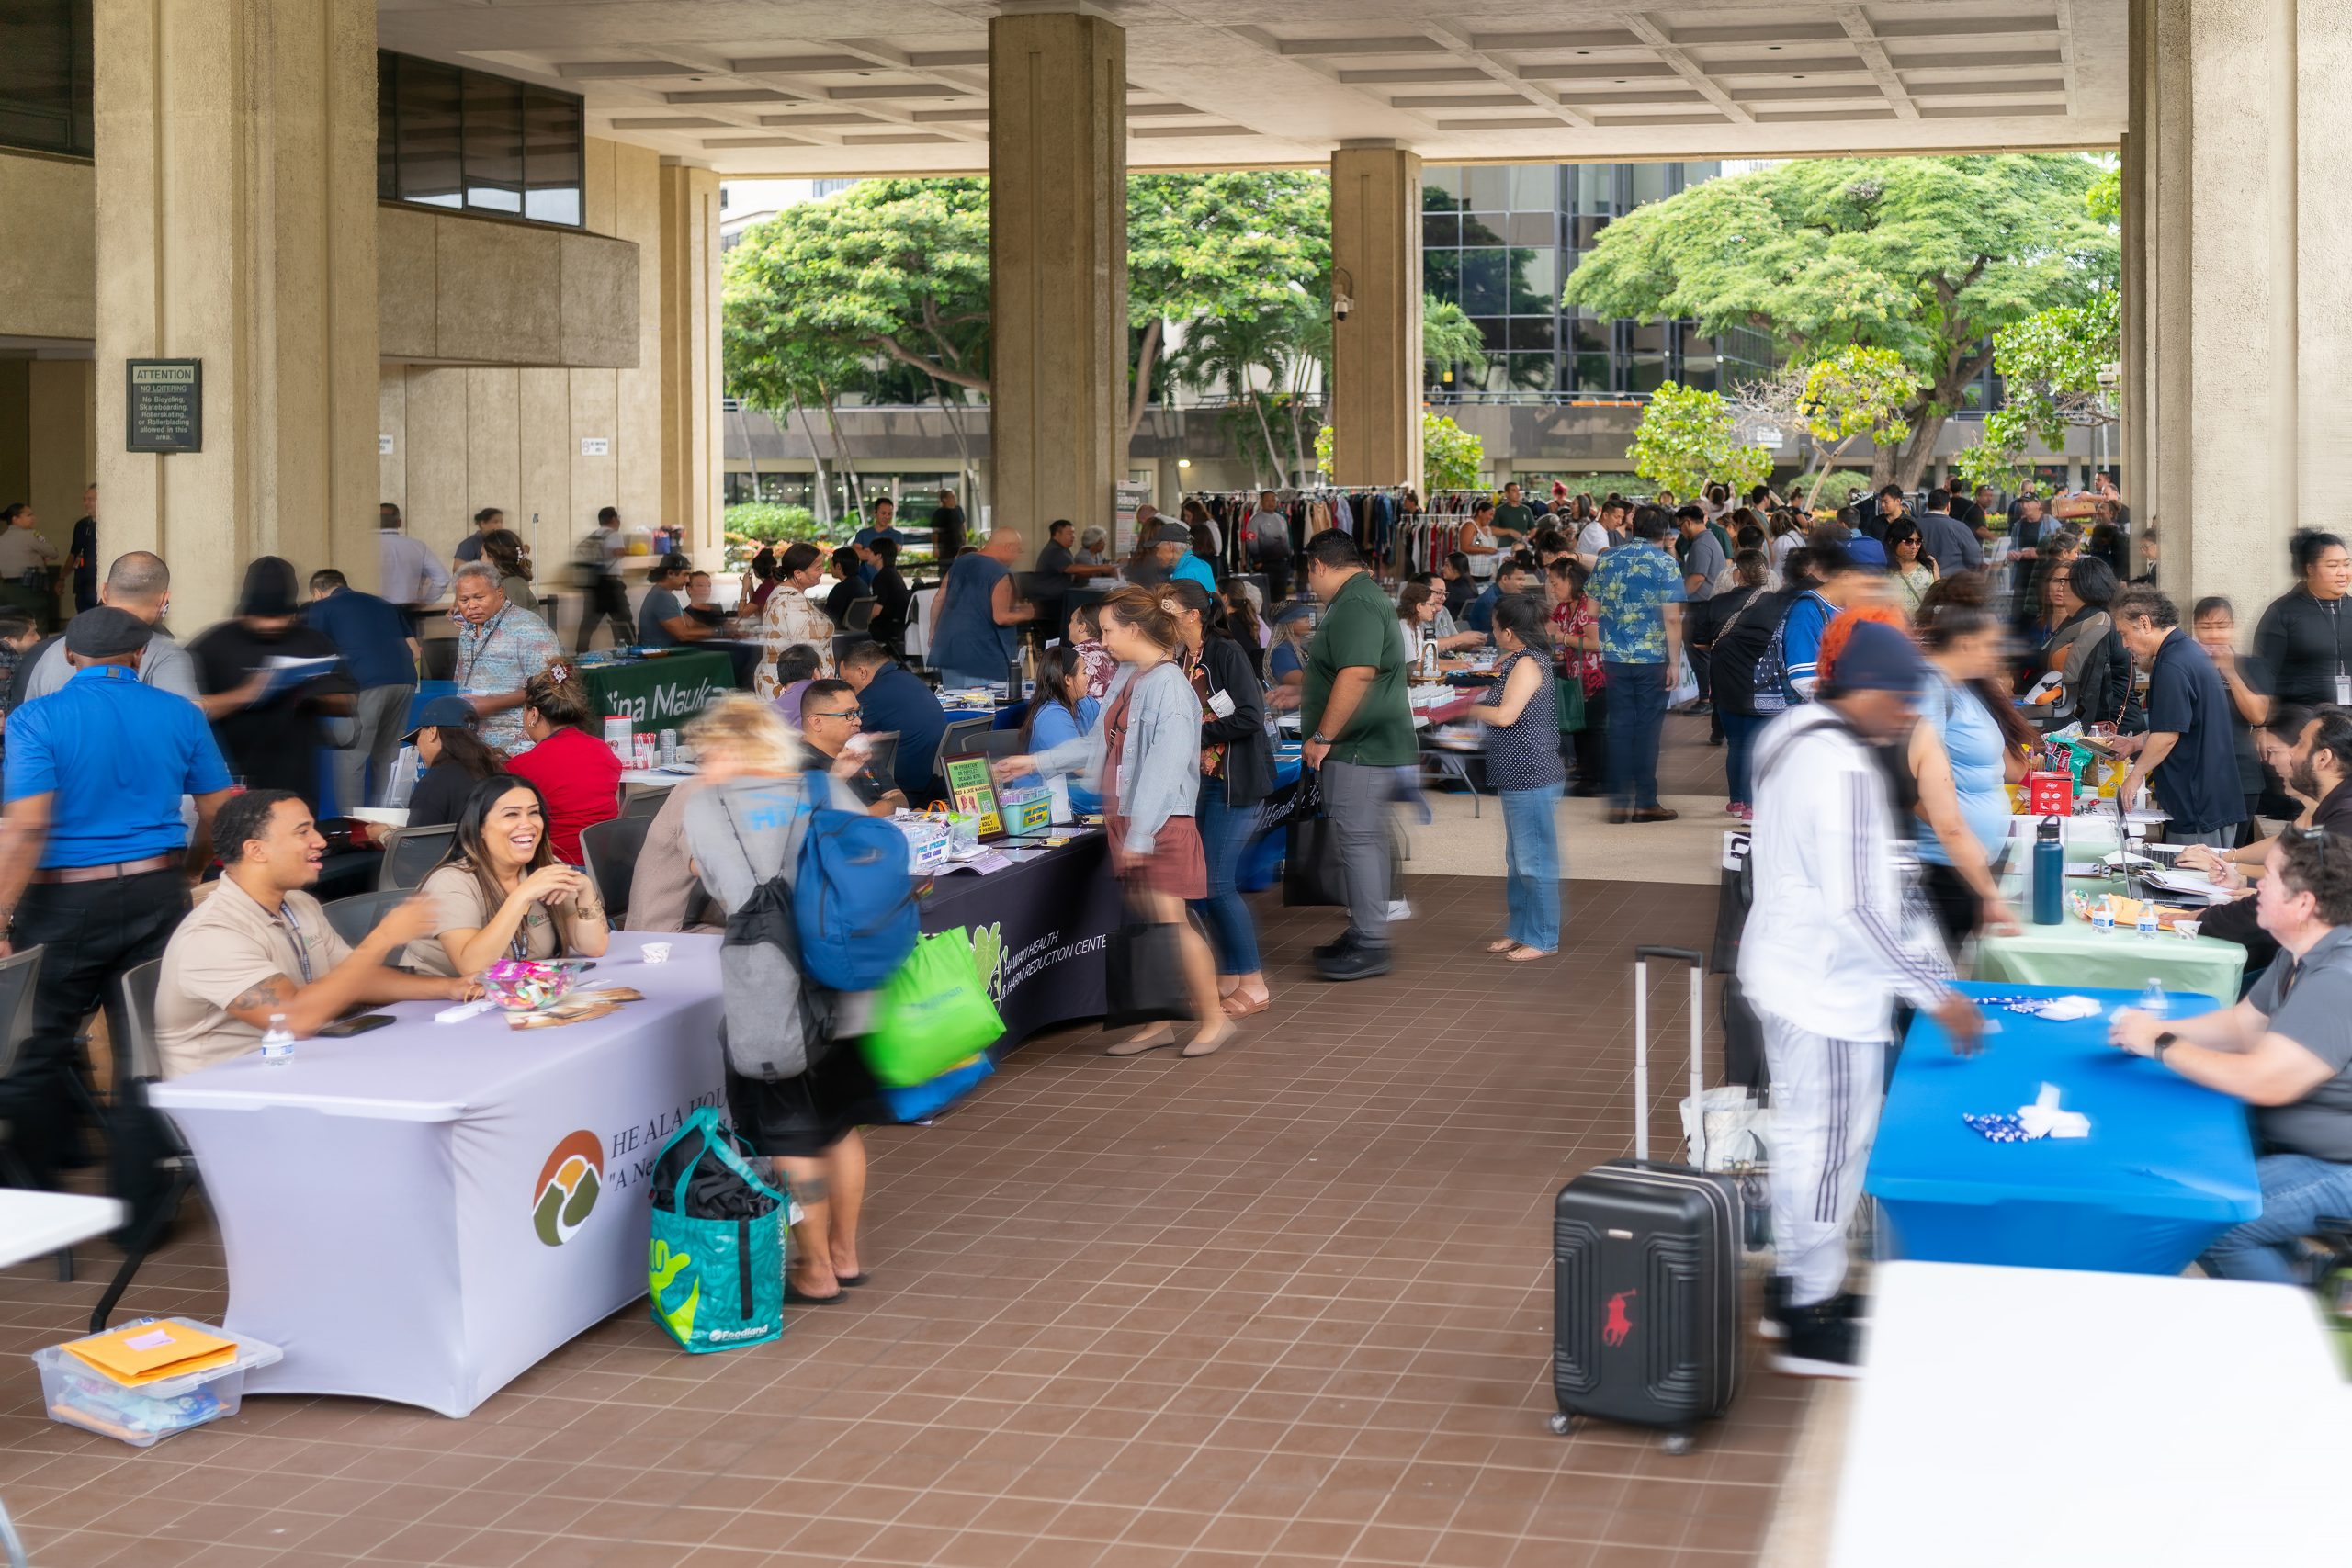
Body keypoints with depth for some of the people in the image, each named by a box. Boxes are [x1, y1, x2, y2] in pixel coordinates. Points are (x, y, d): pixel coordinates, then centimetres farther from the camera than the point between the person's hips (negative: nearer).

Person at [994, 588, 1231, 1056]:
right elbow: (1099, 744, 20)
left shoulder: (1168, 684, -16)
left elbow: (1164, 766, -20)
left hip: (1161, 820, -8)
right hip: (1127, 817, 8)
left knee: (1169, 920, -7)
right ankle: (1159, 1024, 19)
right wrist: (1035, 762, 22)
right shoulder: (1128, 679, 11)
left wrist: (1141, 834, -20)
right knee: (1144, 923, 11)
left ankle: (1214, 1018, 3)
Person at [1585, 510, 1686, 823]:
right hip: (1653, 657, -4)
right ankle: (1645, 803, 6)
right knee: (1647, 727, 3)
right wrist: (1674, 662, -7)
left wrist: (1602, 653, 18)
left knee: (1620, 726, 8)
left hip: (1615, 657, 4)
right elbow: (1672, 618, -12)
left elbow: (1592, 611, 9)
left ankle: (1619, 802, 9)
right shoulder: (1665, 563, -6)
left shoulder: (1607, 560, 7)